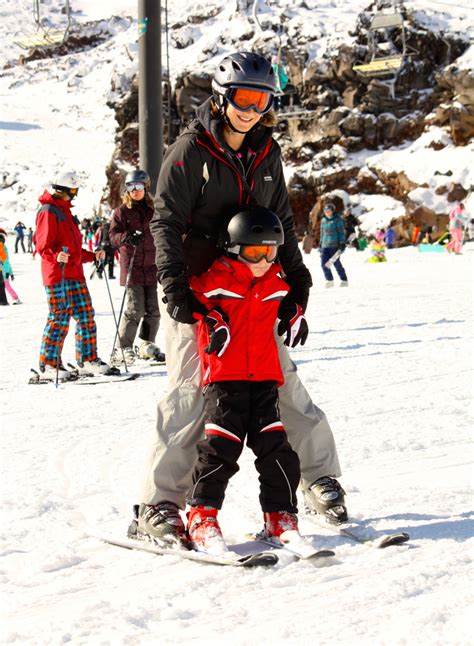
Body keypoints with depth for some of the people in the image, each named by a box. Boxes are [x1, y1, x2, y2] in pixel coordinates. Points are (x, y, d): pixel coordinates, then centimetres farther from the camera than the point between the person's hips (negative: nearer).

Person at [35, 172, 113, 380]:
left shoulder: (65, 211, 24)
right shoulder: (48, 211, -7)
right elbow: (43, 246, -16)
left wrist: (93, 256, 20)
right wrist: (57, 256, -33)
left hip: (74, 273, 9)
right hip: (57, 276, -9)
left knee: (86, 315, 7)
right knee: (59, 318, -9)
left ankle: (88, 359, 15)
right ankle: (48, 364, -3)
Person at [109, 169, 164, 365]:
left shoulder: (153, 211, 12)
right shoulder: (122, 212, 2)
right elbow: (113, 235, -7)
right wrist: (127, 237, -27)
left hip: (153, 267, 4)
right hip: (132, 268, -4)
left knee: (154, 309, 6)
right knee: (135, 309, -10)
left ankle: (146, 344, 22)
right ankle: (123, 347, -1)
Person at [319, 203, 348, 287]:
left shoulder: (337, 220, -4)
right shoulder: (323, 220, 14)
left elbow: (341, 232, -5)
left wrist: (342, 243, -11)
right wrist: (320, 244, 20)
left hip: (334, 245, -6)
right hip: (325, 246, 6)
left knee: (336, 263, -3)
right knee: (324, 264, -2)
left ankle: (344, 280, 11)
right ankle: (329, 280, 10)